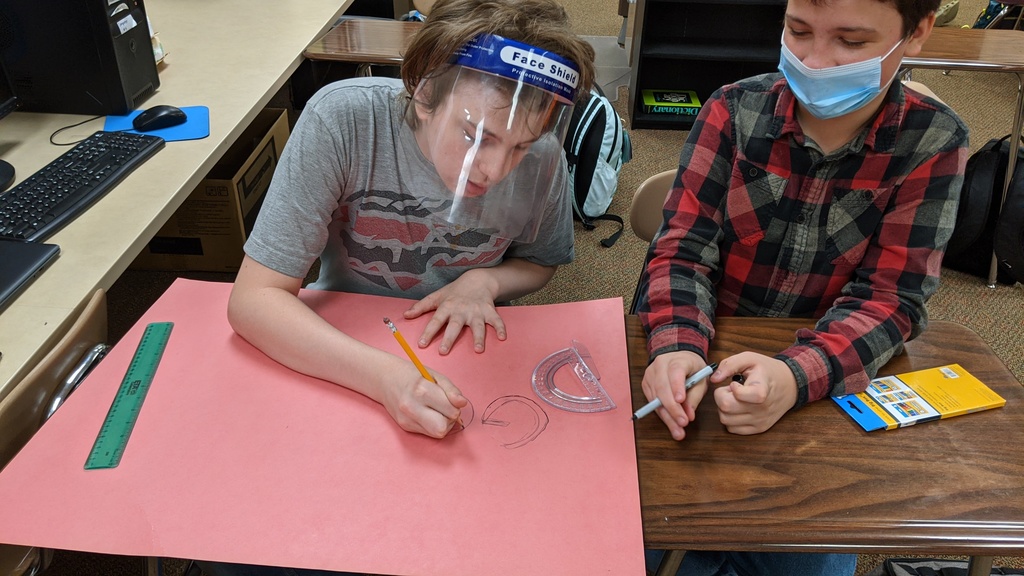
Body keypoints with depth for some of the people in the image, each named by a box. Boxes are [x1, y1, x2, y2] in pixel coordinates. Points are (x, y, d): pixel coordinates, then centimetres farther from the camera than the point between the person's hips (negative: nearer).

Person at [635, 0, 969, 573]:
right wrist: (677, 347, -33)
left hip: (824, 380, 1)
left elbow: (890, 298, -14)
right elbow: (682, 251, -12)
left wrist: (796, 376, -34)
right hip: (701, 361, 0)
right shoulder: (734, 110, -9)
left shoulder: (934, 143, -10)